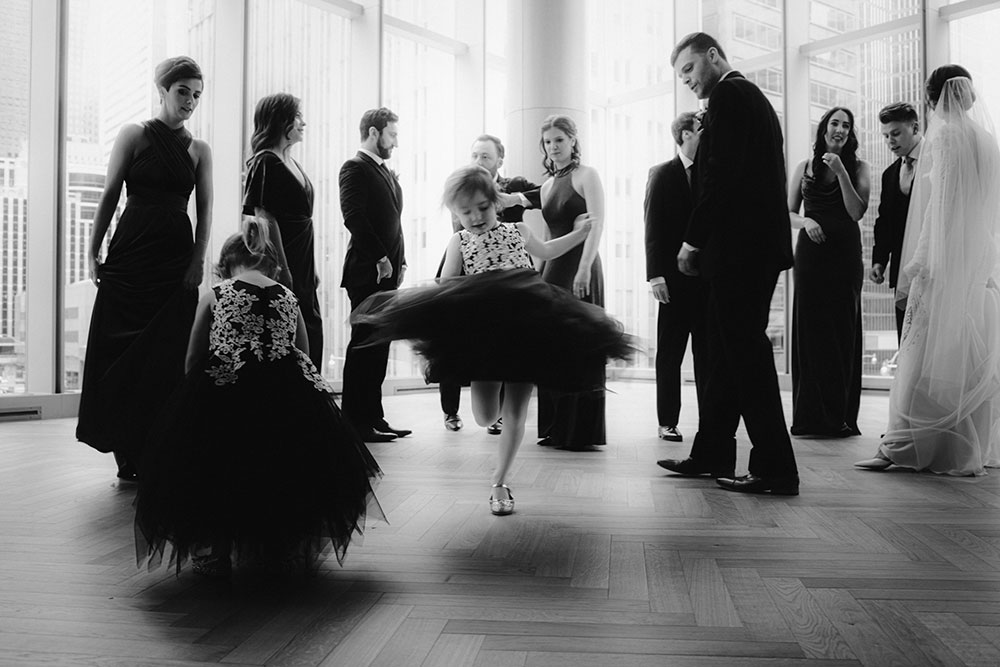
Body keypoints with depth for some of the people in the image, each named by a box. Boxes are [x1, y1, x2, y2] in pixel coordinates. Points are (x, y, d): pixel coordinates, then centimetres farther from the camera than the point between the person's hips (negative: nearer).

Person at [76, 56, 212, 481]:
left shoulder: (198, 150, 10)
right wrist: (93, 252, -2)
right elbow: (109, 196, 3)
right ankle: (129, 457, 10)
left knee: (167, 355, 0)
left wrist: (197, 260, -6)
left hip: (176, 260, 1)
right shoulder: (134, 136, 5)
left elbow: (204, 209, 6)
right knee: (122, 348, 0)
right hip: (130, 255, -1)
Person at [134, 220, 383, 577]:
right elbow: (304, 358, 15)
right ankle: (293, 545, 23)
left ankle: (210, 548, 11)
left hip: (223, 400, -2)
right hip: (288, 401, 2)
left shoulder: (213, 296, 10)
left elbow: (192, 363, 11)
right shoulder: (290, 299, 15)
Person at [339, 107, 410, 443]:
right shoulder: (355, 168, -7)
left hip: (387, 273, 9)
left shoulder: (385, 172, 21)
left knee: (378, 346, 10)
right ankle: (357, 423, 0)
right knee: (364, 345, -5)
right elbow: (354, 217, -17)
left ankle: (372, 418, 16)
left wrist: (399, 261, 12)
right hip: (367, 273, -9)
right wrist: (380, 258, -17)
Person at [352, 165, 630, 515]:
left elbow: (546, 251, 35)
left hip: (526, 327, 1)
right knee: (485, 416, -4)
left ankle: (499, 483, 13)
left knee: (514, 412, 0)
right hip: (482, 332, -1)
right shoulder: (459, 242, 8)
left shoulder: (517, 231, 14)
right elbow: (443, 288, 1)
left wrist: (579, 233, 30)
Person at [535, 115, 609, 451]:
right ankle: (556, 428, 17)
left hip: (578, 268, -7)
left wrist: (584, 269, -24)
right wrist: (539, 271, 11)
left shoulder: (586, 175, -3)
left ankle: (581, 432, 2)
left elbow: (596, 224, -15)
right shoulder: (547, 185, 17)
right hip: (552, 270, 7)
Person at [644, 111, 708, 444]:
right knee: (670, 353, 4)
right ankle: (667, 422, 11)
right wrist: (656, 276, -11)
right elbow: (654, 229, -3)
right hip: (676, 278, -3)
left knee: (708, 353, 4)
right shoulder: (662, 174, 3)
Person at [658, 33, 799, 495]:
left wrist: (693, 241, -11)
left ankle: (775, 470, -1)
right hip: (758, 245, 10)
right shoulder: (752, 97, 22)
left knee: (745, 353, -6)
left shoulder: (728, 96, -8)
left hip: (737, 248, -10)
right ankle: (712, 454, 23)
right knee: (726, 351, 14)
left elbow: (720, 175, -18)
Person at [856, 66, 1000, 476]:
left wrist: (912, 272, -11)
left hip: (942, 267, -6)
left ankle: (901, 445, -2)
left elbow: (936, 212, -12)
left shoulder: (940, 138, -7)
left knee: (928, 355, -5)